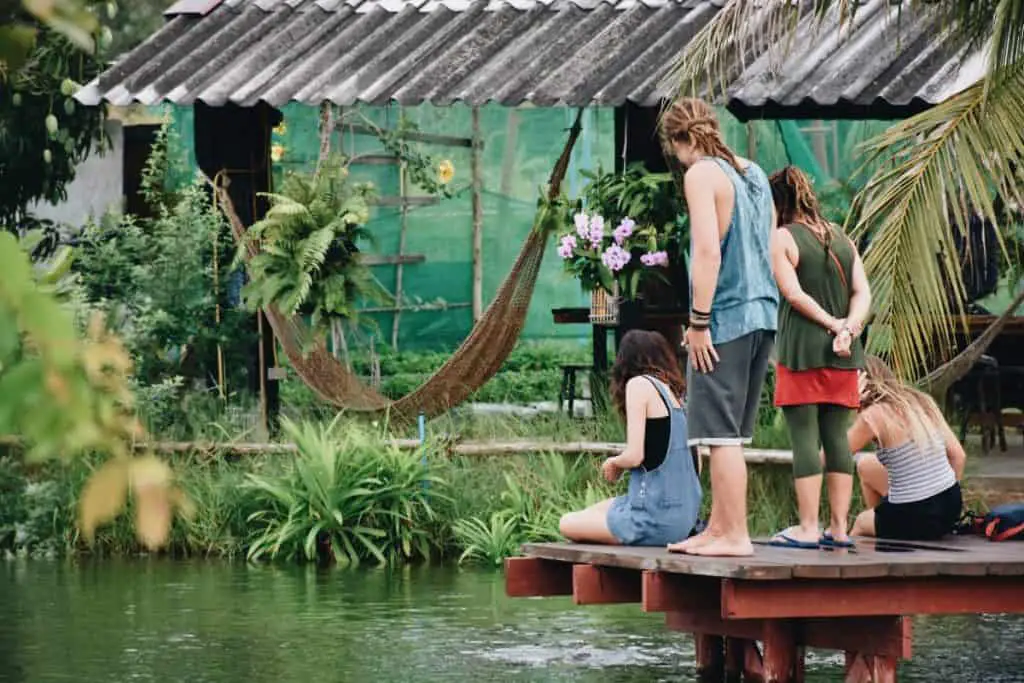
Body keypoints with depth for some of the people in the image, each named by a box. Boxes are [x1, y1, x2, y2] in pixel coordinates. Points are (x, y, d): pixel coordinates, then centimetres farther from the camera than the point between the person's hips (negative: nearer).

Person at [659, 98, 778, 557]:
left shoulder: (702, 174, -9)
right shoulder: (754, 174, 17)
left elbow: (709, 251, -17)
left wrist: (699, 322, -15)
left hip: (726, 315, -9)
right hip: (762, 313, 9)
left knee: (721, 433, -5)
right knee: (729, 434, 15)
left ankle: (735, 536, -6)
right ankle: (717, 528, 20)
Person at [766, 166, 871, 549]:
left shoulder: (782, 238, -4)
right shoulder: (843, 239, 15)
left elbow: (794, 294, -13)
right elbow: (862, 292, 6)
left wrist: (831, 324, -8)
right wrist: (849, 327, -7)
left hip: (801, 350, -6)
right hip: (844, 357, 6)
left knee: (804, 436, -5)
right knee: (837, 436, 7)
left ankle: (808, 528, -8)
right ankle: (839, 527, 7)